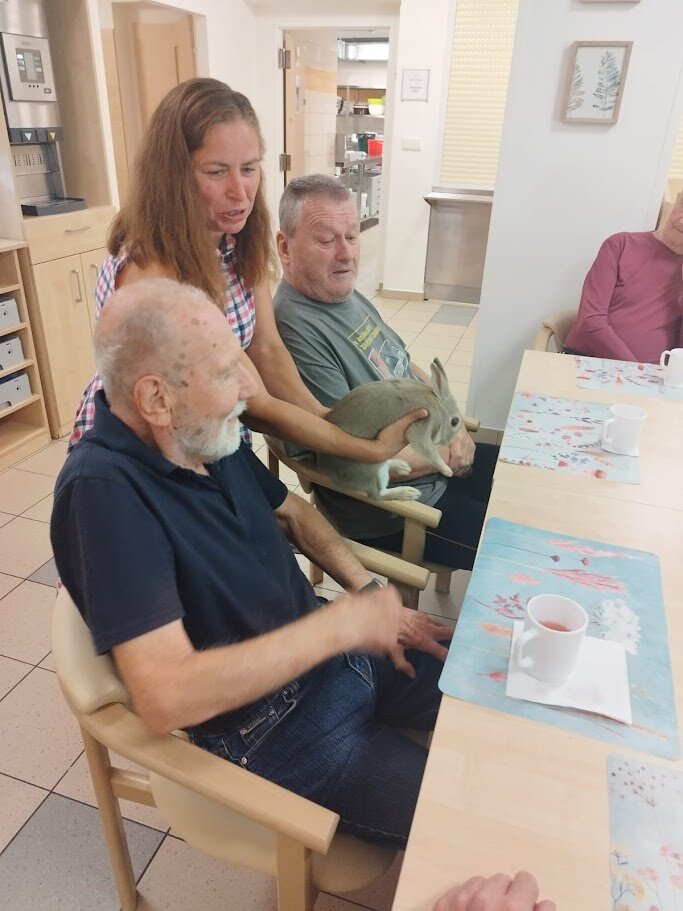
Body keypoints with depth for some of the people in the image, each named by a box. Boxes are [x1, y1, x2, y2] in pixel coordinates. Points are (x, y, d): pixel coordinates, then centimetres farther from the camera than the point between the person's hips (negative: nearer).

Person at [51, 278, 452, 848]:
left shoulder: (209, 435, -3)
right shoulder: (104, 490, -27)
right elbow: (165, 699, -33)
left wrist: (373, 598, 0)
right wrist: (344, 622, -27)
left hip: (323, 645, 8)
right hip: (277, 728, -7)